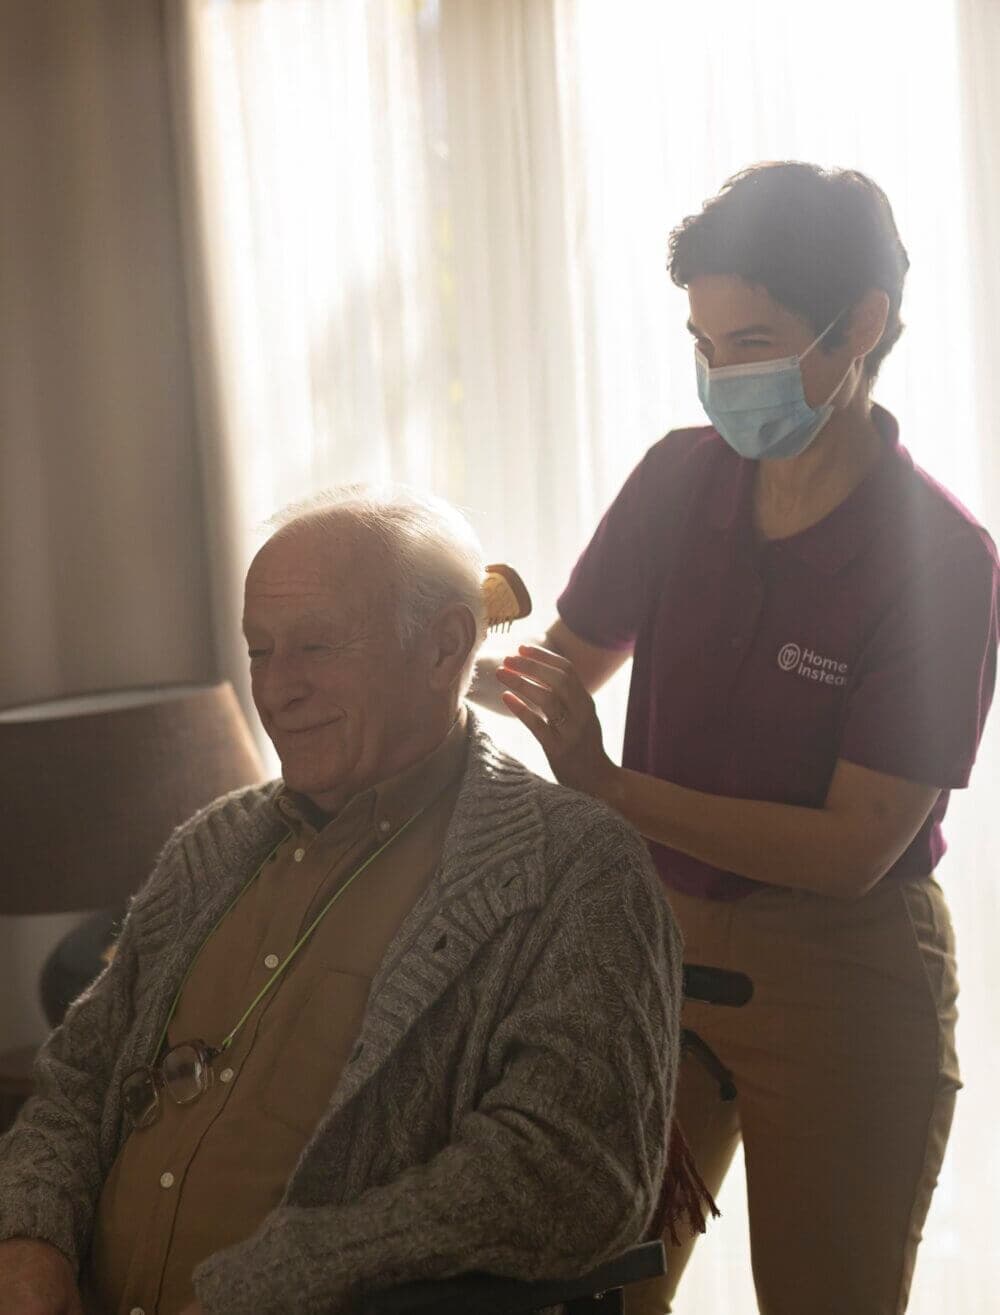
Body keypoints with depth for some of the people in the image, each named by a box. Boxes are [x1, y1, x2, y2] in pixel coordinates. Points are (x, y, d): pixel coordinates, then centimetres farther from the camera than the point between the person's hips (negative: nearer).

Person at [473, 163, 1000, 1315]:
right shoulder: (681, 477, -4)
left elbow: (854, 850, -22)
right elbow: (572, 663, 9)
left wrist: (610, 787, -30)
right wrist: (469, 665, -14)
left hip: (838, 978, -5)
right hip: (658, 934, 5)